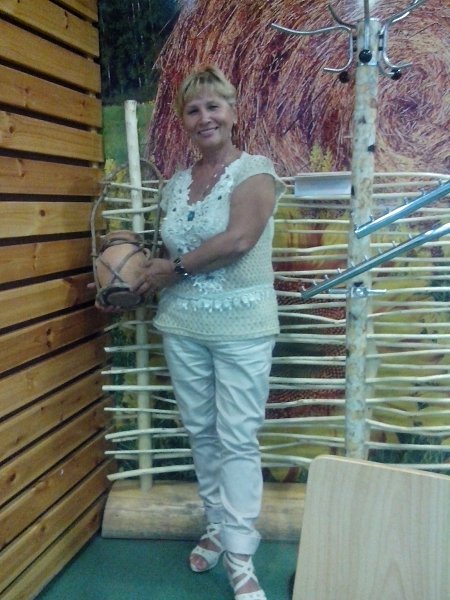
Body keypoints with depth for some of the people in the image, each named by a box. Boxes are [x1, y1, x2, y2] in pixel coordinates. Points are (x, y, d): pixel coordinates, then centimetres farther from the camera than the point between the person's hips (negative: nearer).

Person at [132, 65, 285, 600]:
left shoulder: (255, 170, -6)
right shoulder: (175, 184, 11)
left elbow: (238, 239, -20)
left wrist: (173, 268, -13)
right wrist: (135, 276, 3)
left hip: (241, 328, -5)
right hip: (183, 327, 6)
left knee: (237, 439, -1)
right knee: (201, 432, 14)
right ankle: (218, 529, 32)